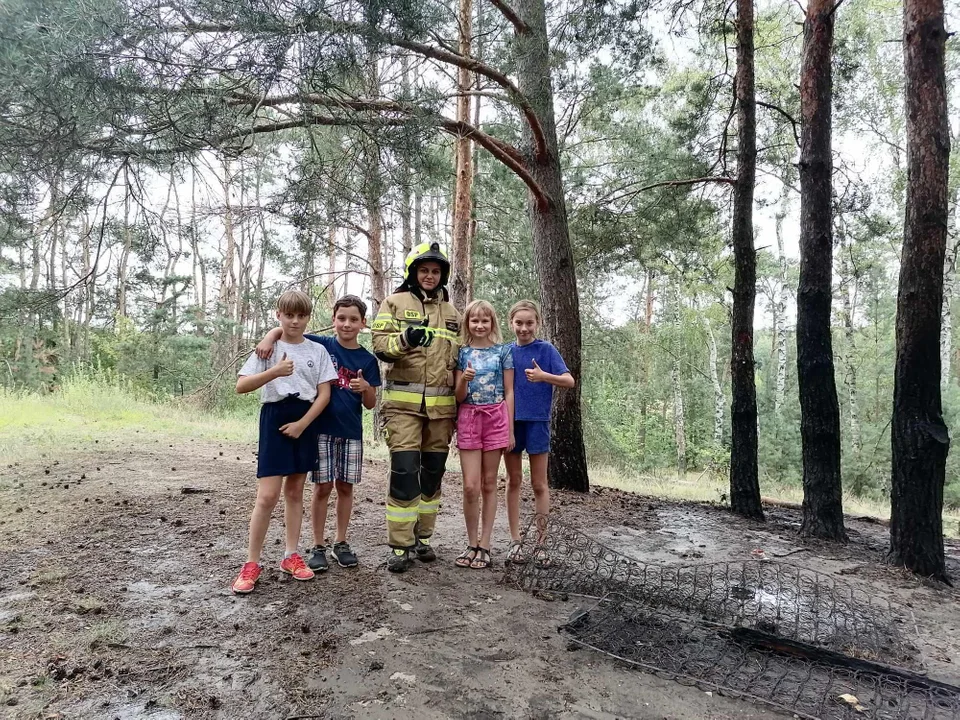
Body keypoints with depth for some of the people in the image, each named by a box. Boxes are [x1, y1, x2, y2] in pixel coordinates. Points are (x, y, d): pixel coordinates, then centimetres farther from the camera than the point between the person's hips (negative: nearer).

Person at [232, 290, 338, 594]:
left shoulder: (317, 351, 5)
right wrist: (275, 372, -22)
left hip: (305, 422, 3)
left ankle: (291, 556, 22)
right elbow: (241, 386, -8)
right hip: (275, 420, -3)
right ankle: (252, 563, 6)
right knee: (268, 495, -7)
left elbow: (324, 394, 1)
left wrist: (302, 424, -10)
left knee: (295, 492, 12)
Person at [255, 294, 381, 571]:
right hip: (322, 428, -2)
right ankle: (318, 546, 15)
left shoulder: (368, 360, 2)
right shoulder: (321, 345, -2)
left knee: (345, 486, 9)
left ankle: (341, 543, 23)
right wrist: (269, 337, -22)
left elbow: (370, 404, 2)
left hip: (351, 431, 2)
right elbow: (284, 329, -1)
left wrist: (366, 388, -19)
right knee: (322, 487, 2)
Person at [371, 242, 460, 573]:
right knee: (404, 472, -9)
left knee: (433, 472, 10)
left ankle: (422, 537, 24)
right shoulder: (395, 302, 5)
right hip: (404, 402, -4)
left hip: (441, 404, 5)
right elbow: (380, 345, -5)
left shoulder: (451, 311, 17)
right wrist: (405, 338, -25)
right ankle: (399, 546, 2)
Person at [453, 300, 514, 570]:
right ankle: (472, 544, 13)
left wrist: (510, 430, -1)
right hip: (468, 418, 1)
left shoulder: (503, 351, 4)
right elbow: (458, 397, 5)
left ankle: (484, 545, 14)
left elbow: (509, 392, 3)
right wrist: (464, 379, -17)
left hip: (496, 418, -1)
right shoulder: (462, 353, 6)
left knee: (489, 484, 5)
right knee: (470, 486, -3)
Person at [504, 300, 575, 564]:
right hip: (510, 420, 3)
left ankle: (540, 543, 15)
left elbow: (569, 381, -11)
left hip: (537, 421, -3)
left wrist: (543, 376, -27)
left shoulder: (546, 350, -3)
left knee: (539, 484, 4)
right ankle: (515, 541, 18)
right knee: (513, 481, 9)